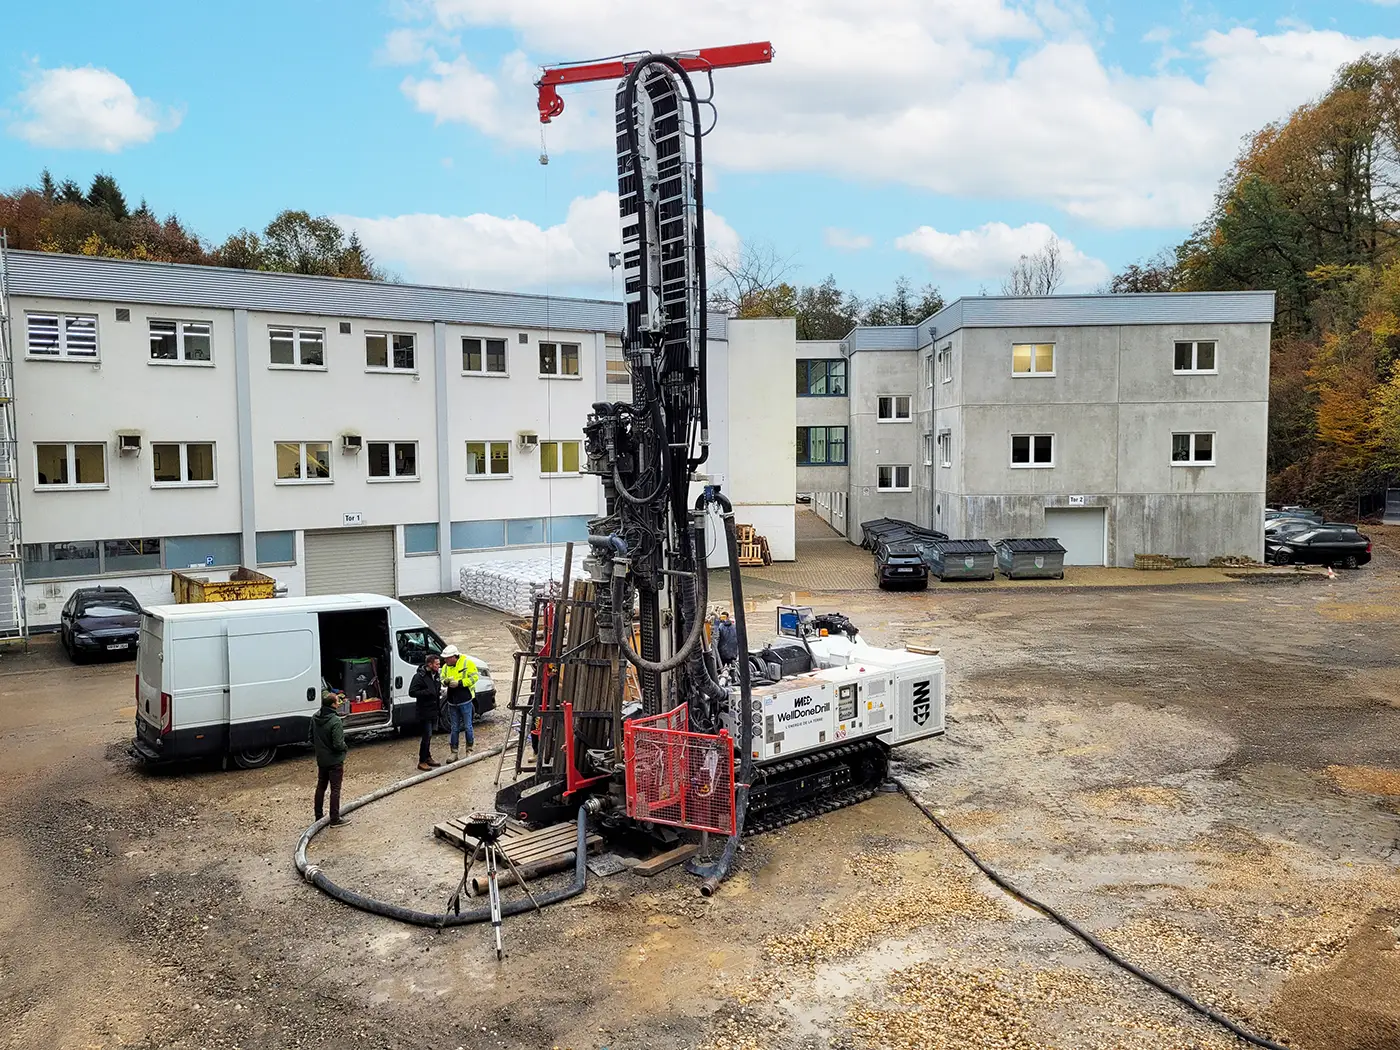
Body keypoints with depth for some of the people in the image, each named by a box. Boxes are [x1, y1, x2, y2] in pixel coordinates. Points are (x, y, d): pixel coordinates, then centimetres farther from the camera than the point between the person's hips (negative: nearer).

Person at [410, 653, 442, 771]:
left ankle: (428, 758, 26)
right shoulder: (420, 676, -15)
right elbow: (412, 692, -19)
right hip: (424, 711, -8)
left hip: (433, 711, 8)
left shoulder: (435, 675, 11)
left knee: (429, 736, 17)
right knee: (427, 736, -7)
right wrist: (428, 692, -24)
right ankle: (422, 761, 0)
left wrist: (439, 693, 5)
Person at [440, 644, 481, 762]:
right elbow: (442, 679, 16)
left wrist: (459, 683, -20)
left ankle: (470, 750, 17)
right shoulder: (446, 667, 7)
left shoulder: (467, 663, -10)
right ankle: (454, 752, 18)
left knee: (467, 726, 3)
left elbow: (474, 677, -13)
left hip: (465, 700, -5)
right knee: (454, 728, 11)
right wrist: (446, 681, -9)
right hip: (452, 702, 5)